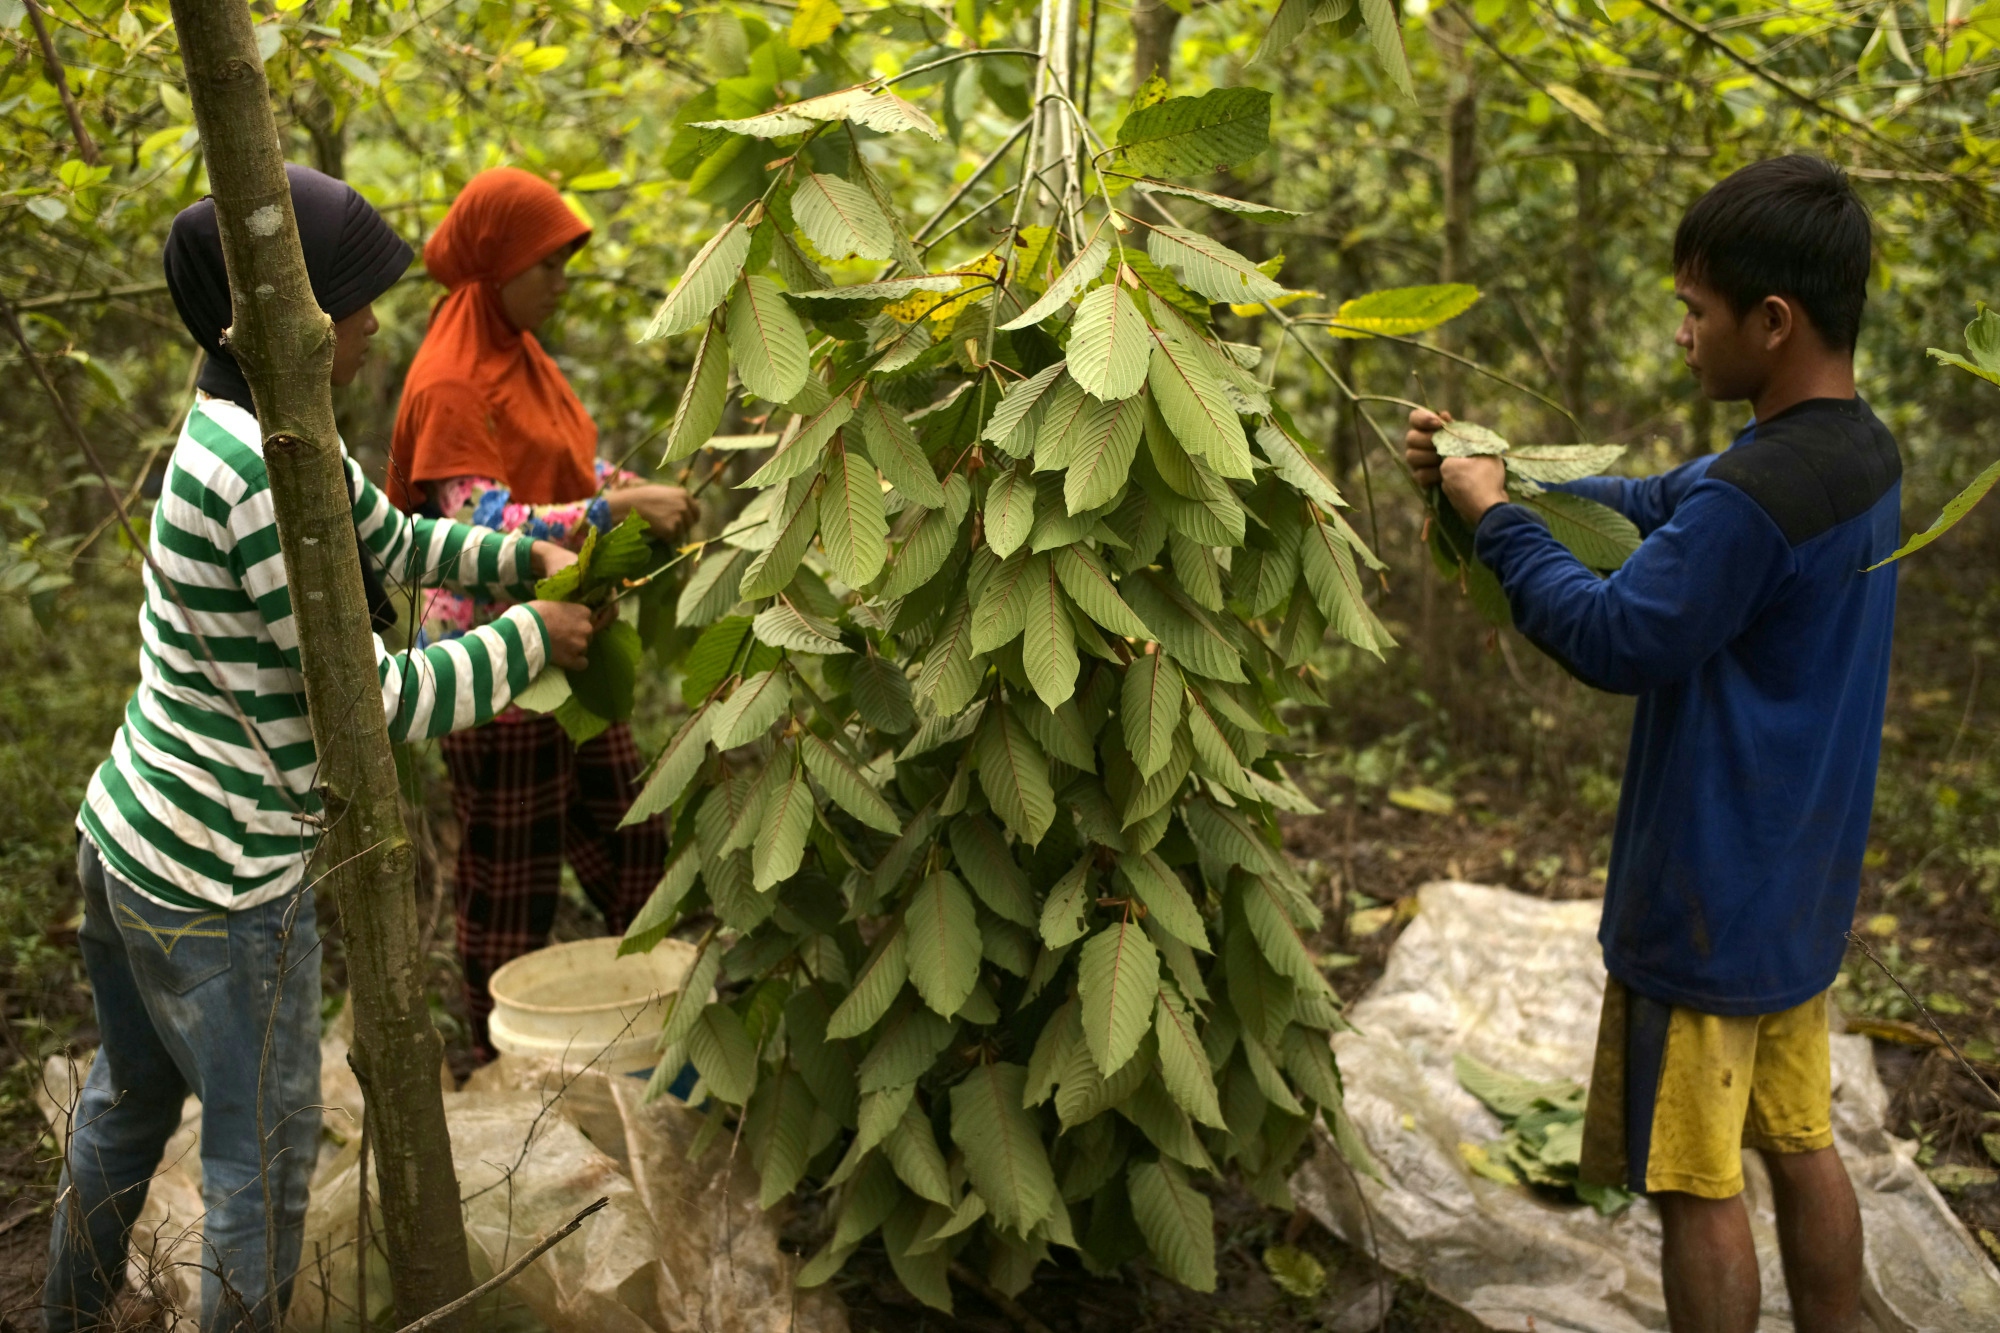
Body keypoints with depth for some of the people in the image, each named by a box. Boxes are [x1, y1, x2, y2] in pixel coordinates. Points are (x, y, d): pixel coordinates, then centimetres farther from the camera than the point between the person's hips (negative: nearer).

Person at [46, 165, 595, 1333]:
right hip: (222, 885, -10)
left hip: (127, 841, 10)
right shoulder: (263, 466, -26)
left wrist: (533, 557, 9)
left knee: (129, 1106, 27)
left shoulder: (248, 426, 3)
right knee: (266, 1147, 9)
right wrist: (531, 639, -13)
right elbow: (371, 701, -24)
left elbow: (395, 540, 18)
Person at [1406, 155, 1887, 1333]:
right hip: (1799, 899, 9)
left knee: (1698, 1186, 6)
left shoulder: (1753, 497, -28)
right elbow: (1650, 507, 10)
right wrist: (1495, 468, 3)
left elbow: (1614, 638, -21)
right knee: (1802, 1147, 21)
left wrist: (1496, 517, -10)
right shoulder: (1862, 454, 3)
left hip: (1706, 913, -9)